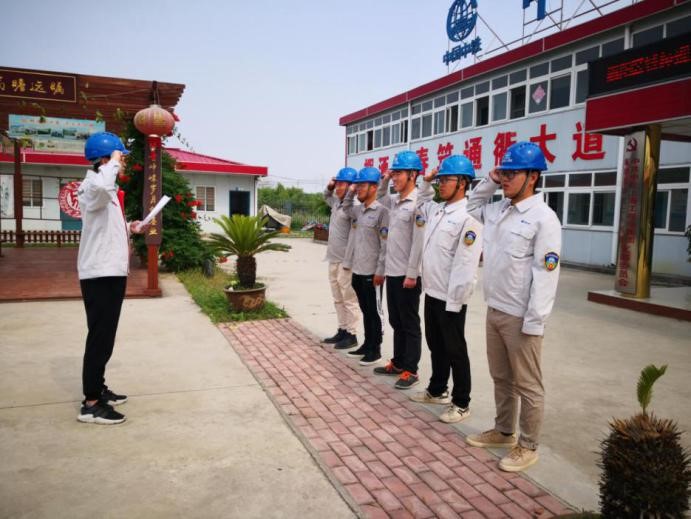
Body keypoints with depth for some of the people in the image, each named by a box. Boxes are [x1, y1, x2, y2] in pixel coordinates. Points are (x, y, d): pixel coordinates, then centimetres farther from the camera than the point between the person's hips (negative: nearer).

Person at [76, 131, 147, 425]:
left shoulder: (105, 190, 18)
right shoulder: (92, 187, -15)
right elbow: (101, 184, -42)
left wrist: (129, 228, 10)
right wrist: (113, 162, -25)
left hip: (110, 272, 10)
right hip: (100, 274, -10)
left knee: (104, 336, 17)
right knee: (100, 337, -5)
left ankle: (97, 389, 29)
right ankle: (91, 404, 3)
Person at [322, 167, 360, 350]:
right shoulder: (336, 203, 11)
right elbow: (326, 196, 32)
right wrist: (329, 187, 17)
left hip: (346, 261, -9)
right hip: (333, 260, 9)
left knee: (349, 300, 1)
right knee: (338, 299, 16)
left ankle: (351, 335, 10)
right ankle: (342, 330, 27)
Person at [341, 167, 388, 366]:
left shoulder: (381, 211, -12)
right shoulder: (358, 210, 10)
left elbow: (386, 244, -14)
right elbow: (346, 206, 32)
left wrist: (380, 271, -17)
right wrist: (350, 192, 13)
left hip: (371, 272, -7)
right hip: (357, 270, 7)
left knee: (373, 312, 4)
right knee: (365, 311, 16)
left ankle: (375, 349, 15)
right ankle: (367, 345, 28)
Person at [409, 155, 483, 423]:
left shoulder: (468, 218, -17)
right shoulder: (435, 210, 8)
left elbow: (465, 265, -21)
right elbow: (417, 206, 32)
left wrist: (454, 300, -22)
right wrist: (426, 182, 17)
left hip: (450, 298, -8)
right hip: (431, 292, 8)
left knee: (455, 350, 4)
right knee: (435, 345, 20)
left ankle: (461, 403, 19)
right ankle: (437, 390, 37)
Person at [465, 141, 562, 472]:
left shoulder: (543, 218, -15)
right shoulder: (497, 210, 6)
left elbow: (546, 274, -18)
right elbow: (471, 206, 28)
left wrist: (534, 322, -19)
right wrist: (488, 182, 9)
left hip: (521, 317, -7)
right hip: (494, 310, 8)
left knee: (527, 385, 8)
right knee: (500, 378, 20)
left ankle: (528, 447, 23)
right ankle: (503, 431, 37)